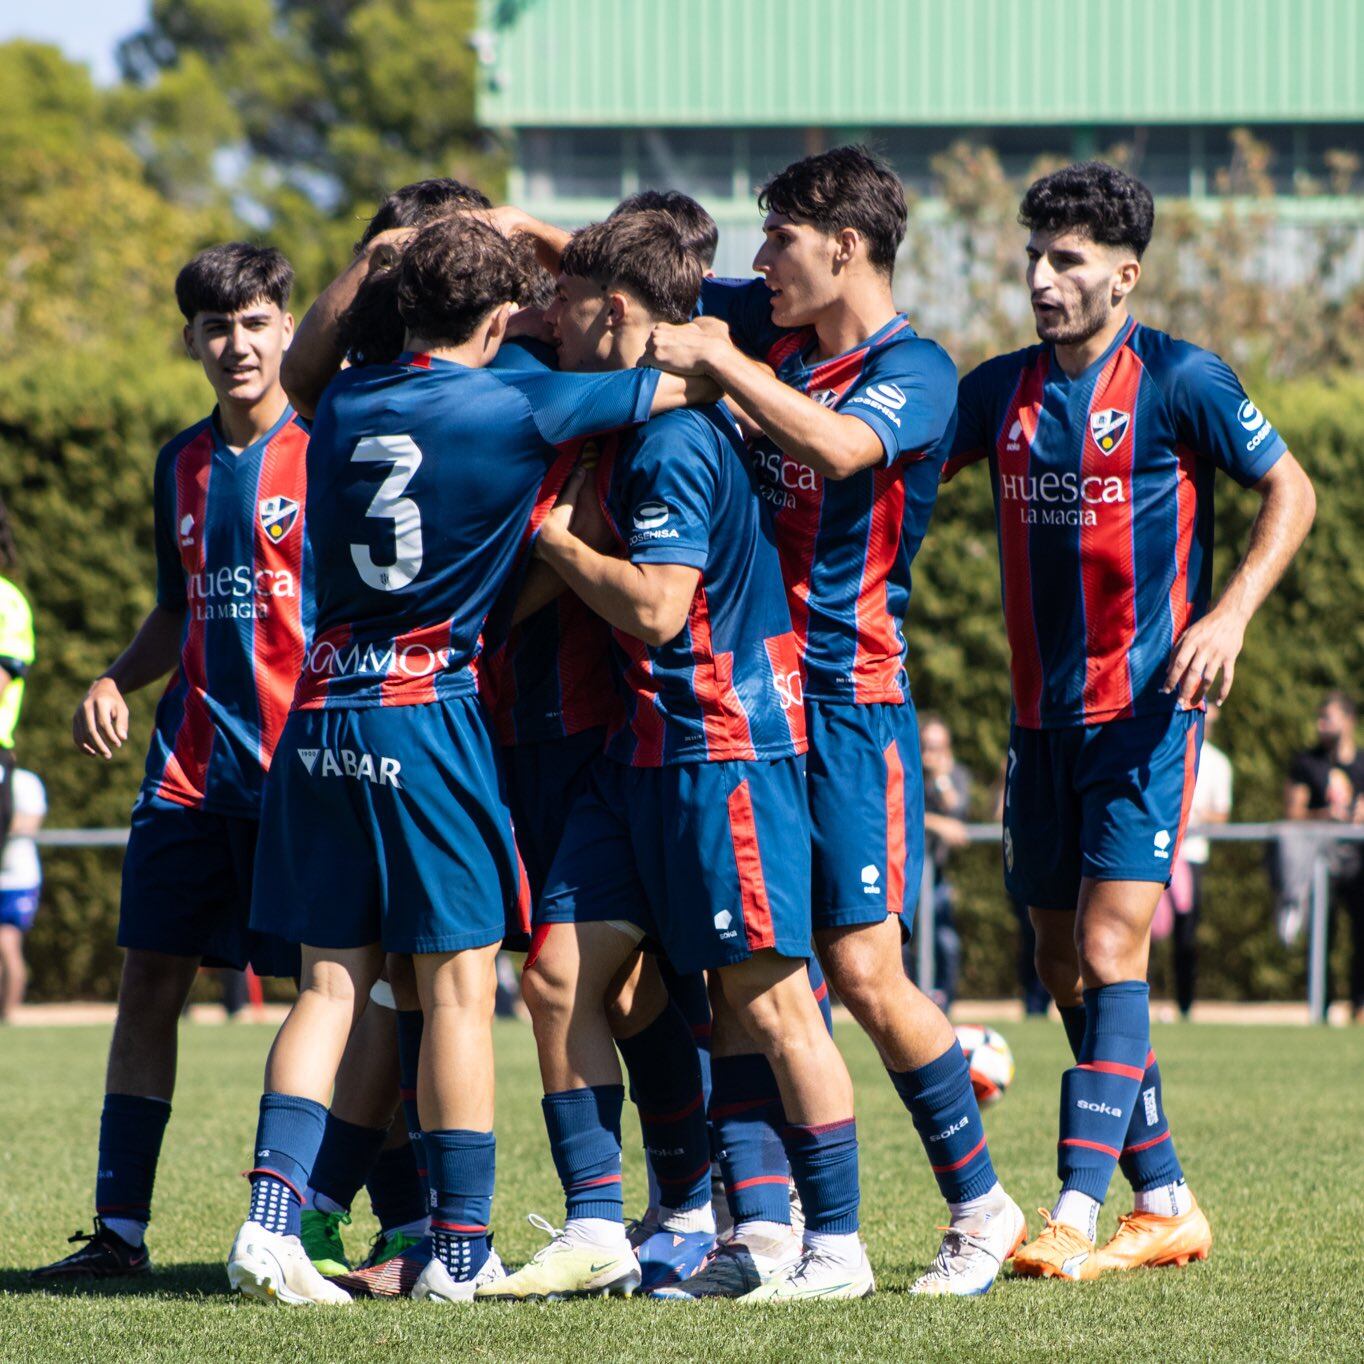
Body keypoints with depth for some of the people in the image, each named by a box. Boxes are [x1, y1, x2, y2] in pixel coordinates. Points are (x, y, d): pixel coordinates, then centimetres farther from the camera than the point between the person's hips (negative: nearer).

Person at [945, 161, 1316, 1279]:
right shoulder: (1003, 391, 8)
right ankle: (1166, 1203, 17)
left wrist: (1230, 615, -14)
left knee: (1111, 950, -14)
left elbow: (1291, 490, 0)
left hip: (1144, 712, -6)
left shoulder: (1178, 381, -7)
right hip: (1042, 717, 6)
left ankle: (1077, 1215, -17)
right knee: (1064, 968, 7)